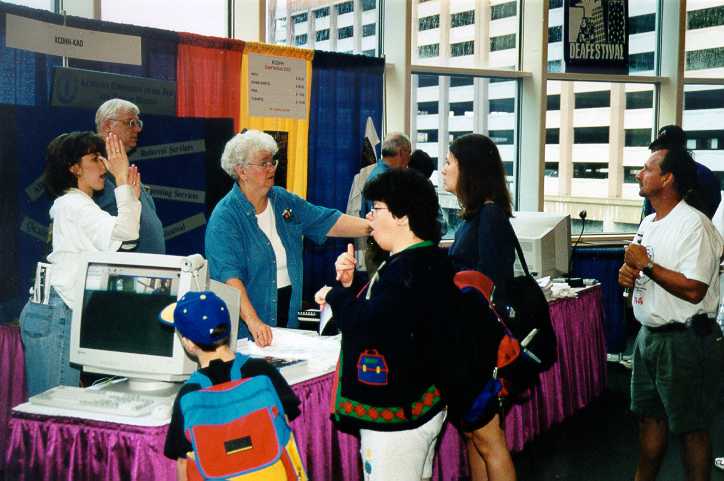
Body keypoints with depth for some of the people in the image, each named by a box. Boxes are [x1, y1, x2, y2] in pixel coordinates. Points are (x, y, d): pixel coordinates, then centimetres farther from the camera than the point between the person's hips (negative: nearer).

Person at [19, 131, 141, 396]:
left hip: (66, 311, 10)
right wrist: (121, 179, -19)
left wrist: (132, 197, 15)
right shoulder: (72, 203, -9)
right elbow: (124, 231, -23)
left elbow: (124, 243, 18)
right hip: (56, 314, -10)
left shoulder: (81, 205, 22)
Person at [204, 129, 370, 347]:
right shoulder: (225, 217, -15)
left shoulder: (283, 201, 7)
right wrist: (253, 322, -35)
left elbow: (329, 222, 6)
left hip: (288, 316, 6)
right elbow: (229, 275, -25)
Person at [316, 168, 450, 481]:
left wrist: (334, 295, -12)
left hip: (396, 414, -11)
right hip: (415, 404, 11)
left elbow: (364, 324, -31)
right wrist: (349, 284, 2)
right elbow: (380, 312, 18)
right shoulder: (418, 261, 12)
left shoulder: (412, 270, -23)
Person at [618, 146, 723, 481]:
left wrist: (646, 265, -19)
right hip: (650, 336, 9)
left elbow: (693, 290, -25)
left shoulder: (694, 225, -18)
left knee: (691, 428, 3)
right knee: (650, 417, 18)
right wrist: (628, 273, 0)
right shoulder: (648, 224, 11)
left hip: (685, 340, -9)